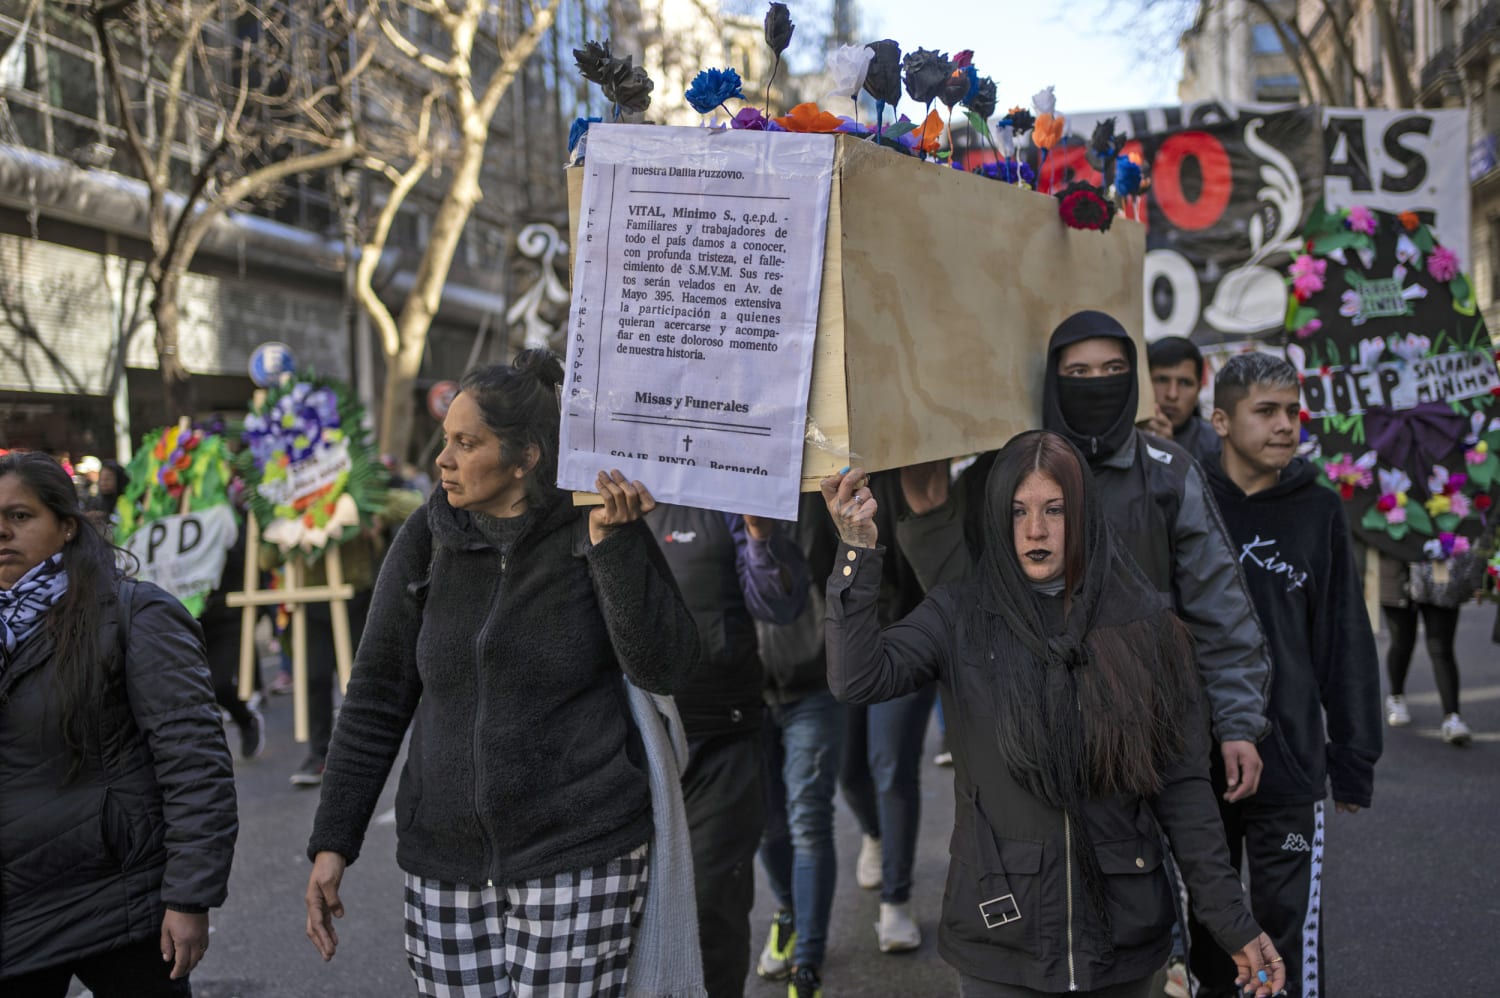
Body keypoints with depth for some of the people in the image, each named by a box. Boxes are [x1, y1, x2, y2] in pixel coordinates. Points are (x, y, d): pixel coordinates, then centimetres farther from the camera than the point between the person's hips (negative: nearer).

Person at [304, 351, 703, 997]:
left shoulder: (596, 530, -6)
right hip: (447, 863, 3)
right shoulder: (427, 540, 1)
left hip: (578, 856, -3)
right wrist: (332, 843, 4)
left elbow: (665, 668, -14)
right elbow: (376, 698, 6)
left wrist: (611, 542, -23)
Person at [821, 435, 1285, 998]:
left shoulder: (1143, 624, -1)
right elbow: (858, 679, -18)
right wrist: (859, 551, -27)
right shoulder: (960, 618, -2)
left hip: (1123, 931, 1)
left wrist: (1231, 922, -3)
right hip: (1001, 931, -1)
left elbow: (1182, 783, 0)